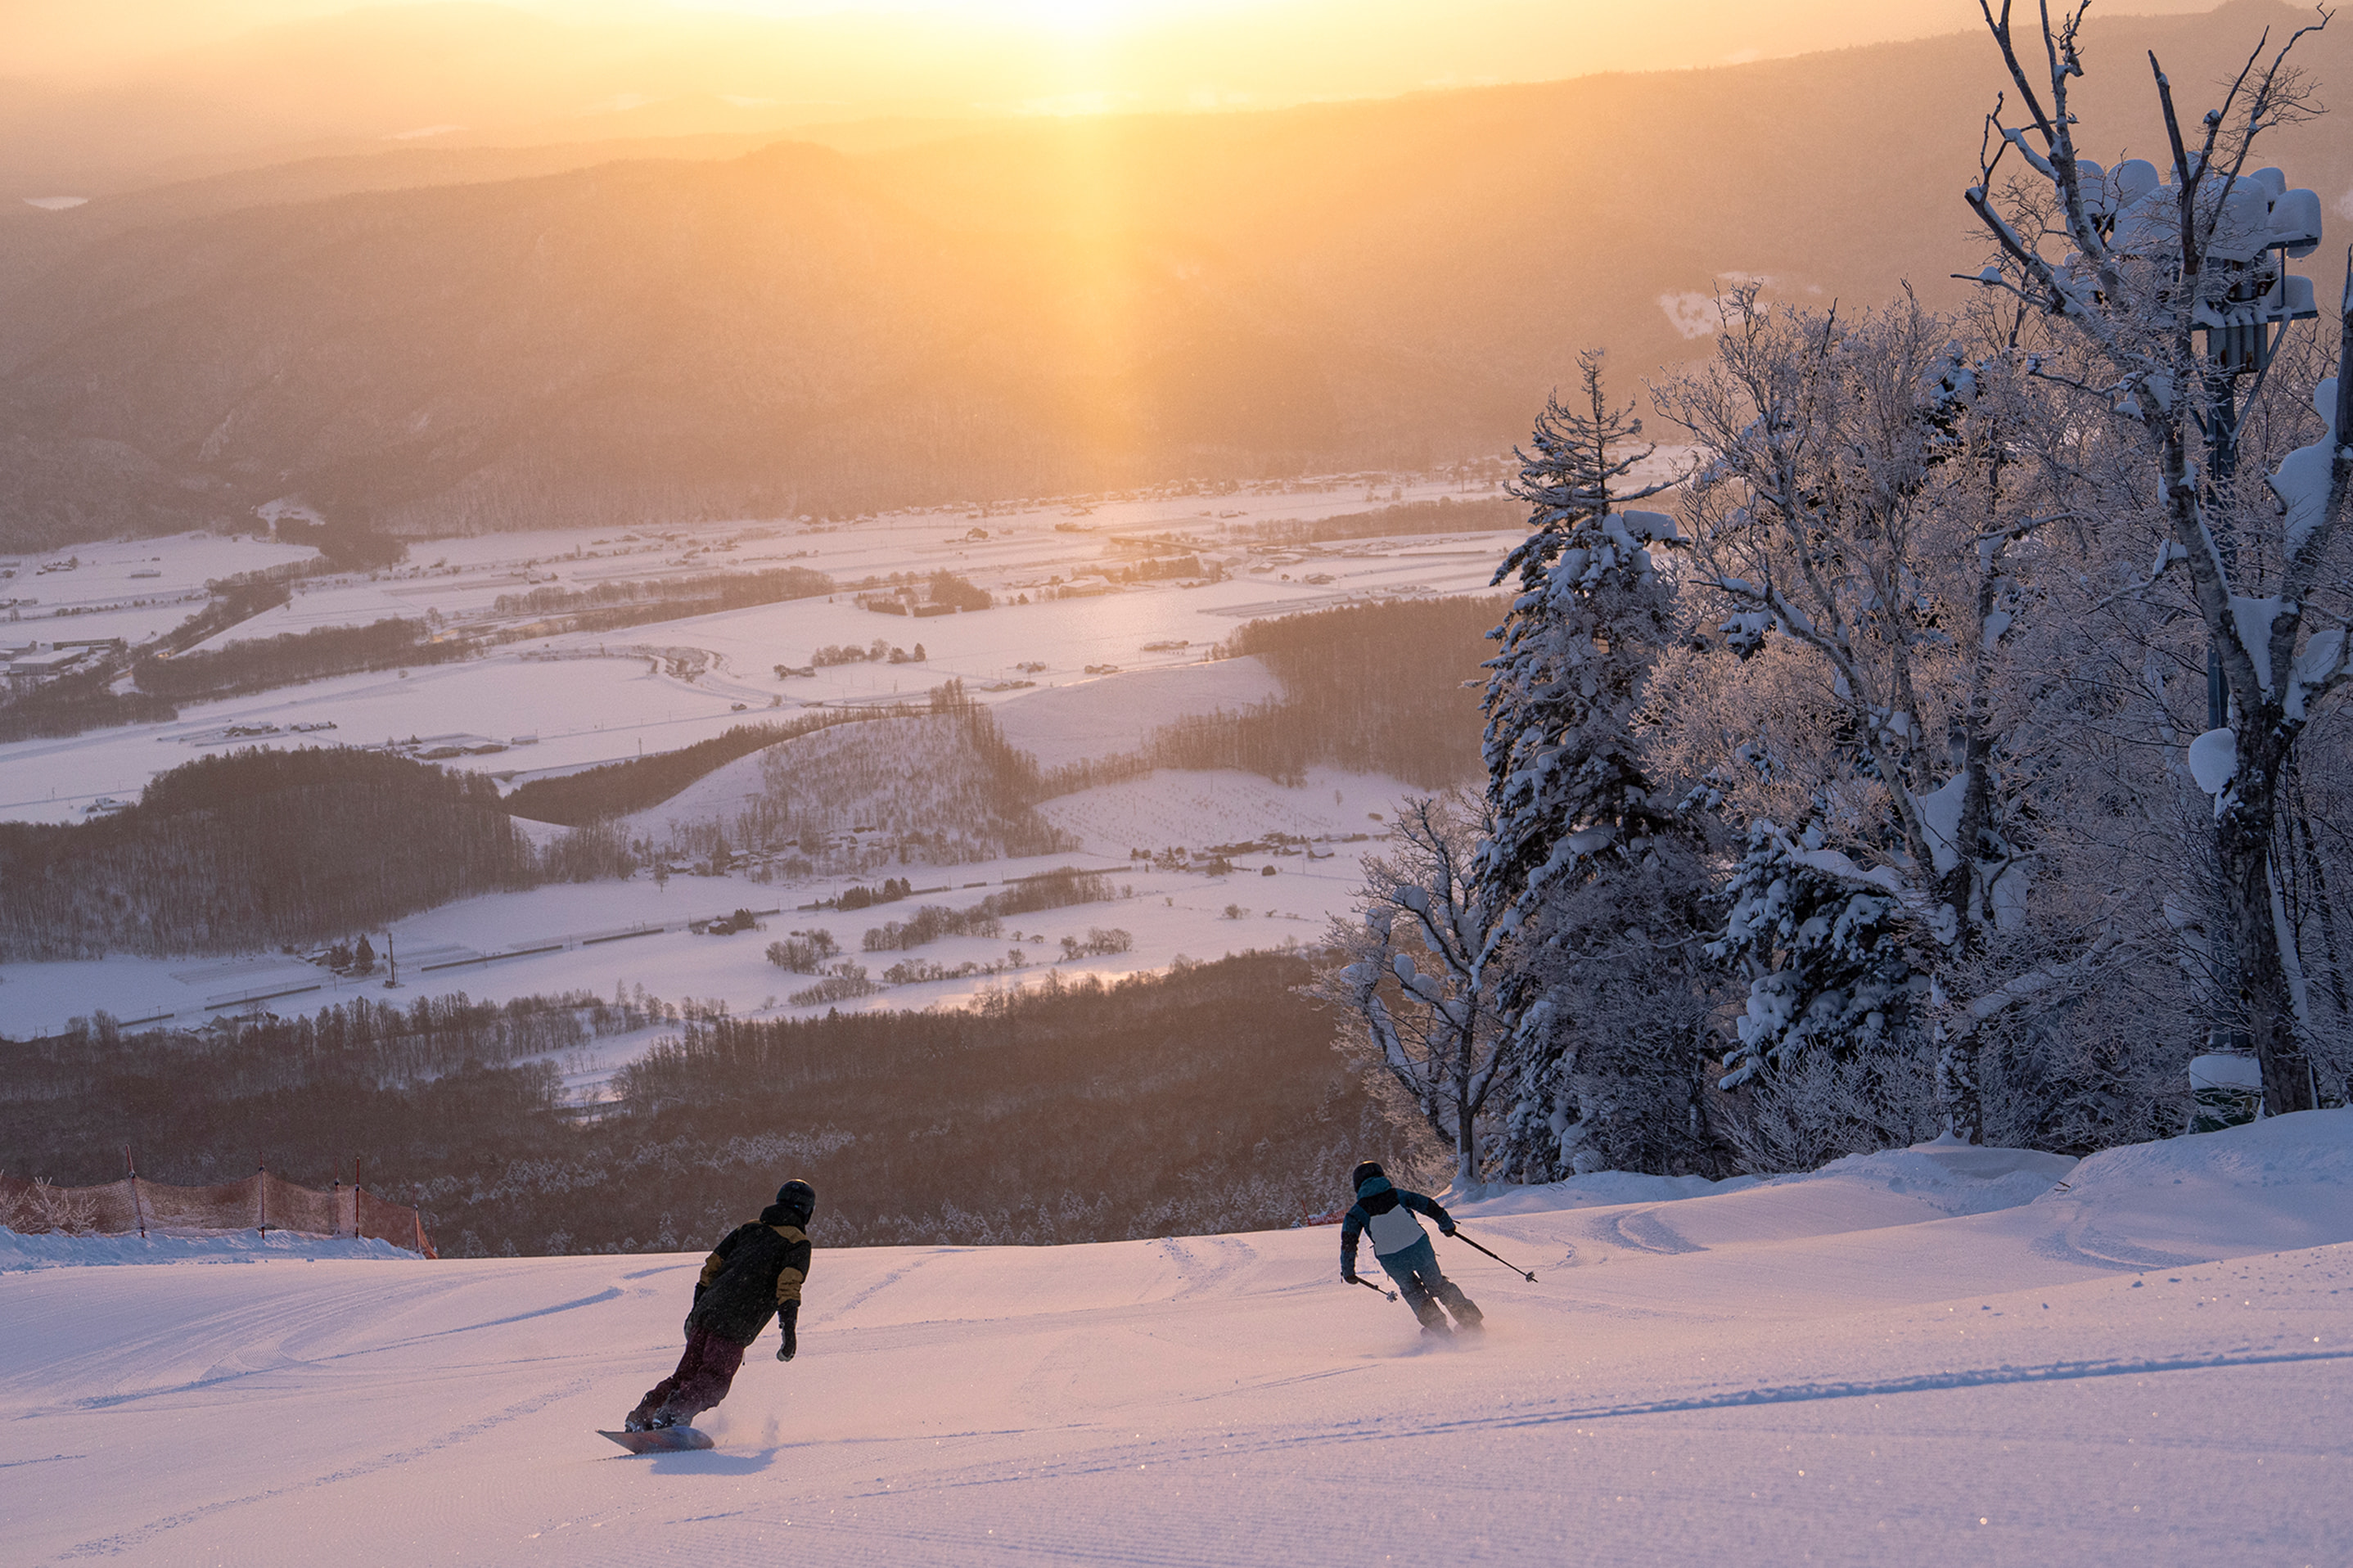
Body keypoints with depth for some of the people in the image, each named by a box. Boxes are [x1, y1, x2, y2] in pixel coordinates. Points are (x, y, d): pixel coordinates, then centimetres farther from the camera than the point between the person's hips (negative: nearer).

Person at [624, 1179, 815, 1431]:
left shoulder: (749, 1229, 22)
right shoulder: (798, 1243, 3)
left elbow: (712, 1266, 20)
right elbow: (788, 1285, -13)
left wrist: (696, 1309, 26)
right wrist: (789, 1331, -16)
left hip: (708, 1309, 6)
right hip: (736, 1325, -6)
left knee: (687, 1372, 14)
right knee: (714, 1381, -4)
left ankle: (642, 1416, 4)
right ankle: (672, 1413, -25)